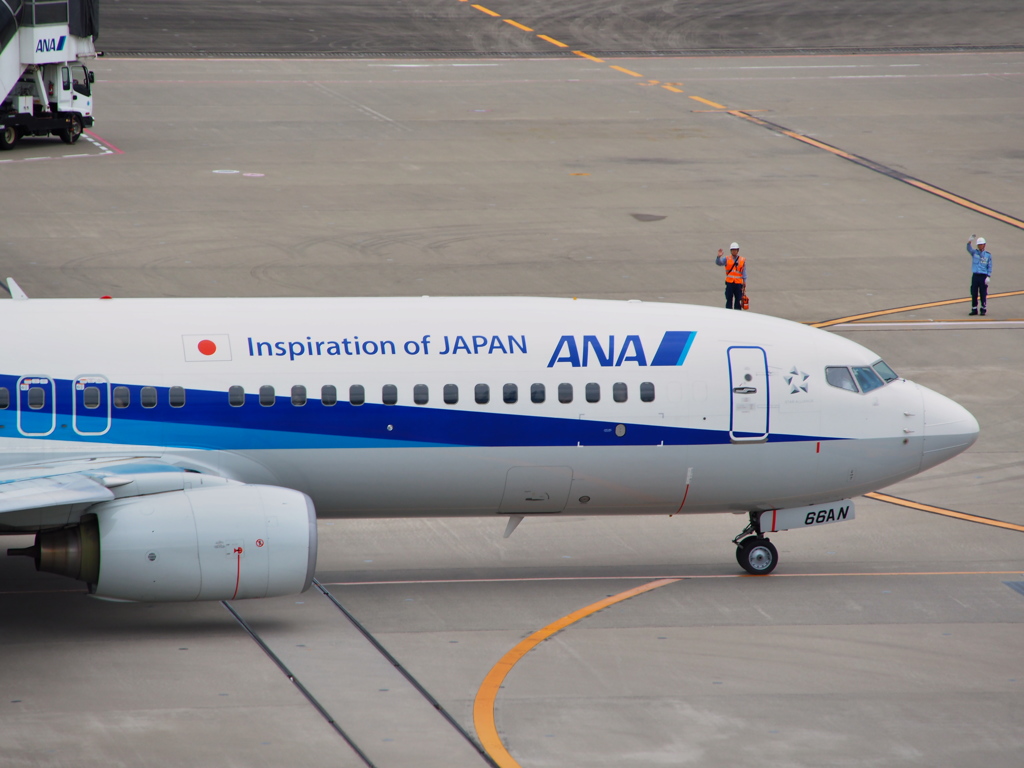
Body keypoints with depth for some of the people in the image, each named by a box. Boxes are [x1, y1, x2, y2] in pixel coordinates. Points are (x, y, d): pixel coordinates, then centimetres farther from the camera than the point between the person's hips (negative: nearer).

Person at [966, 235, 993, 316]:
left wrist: (988, 277, -5)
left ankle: (984, 310, 6)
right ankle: (974, 309, 12)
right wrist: (970, 241, -30)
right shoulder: (974, 252, 7)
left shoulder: (988, 255, 4)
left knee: (983, 294, -2)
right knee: (974, 294, 3)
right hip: (975, 275, 2)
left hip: (983, 276, -2)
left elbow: (990, 267, 4)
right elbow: (969, 249, -12)